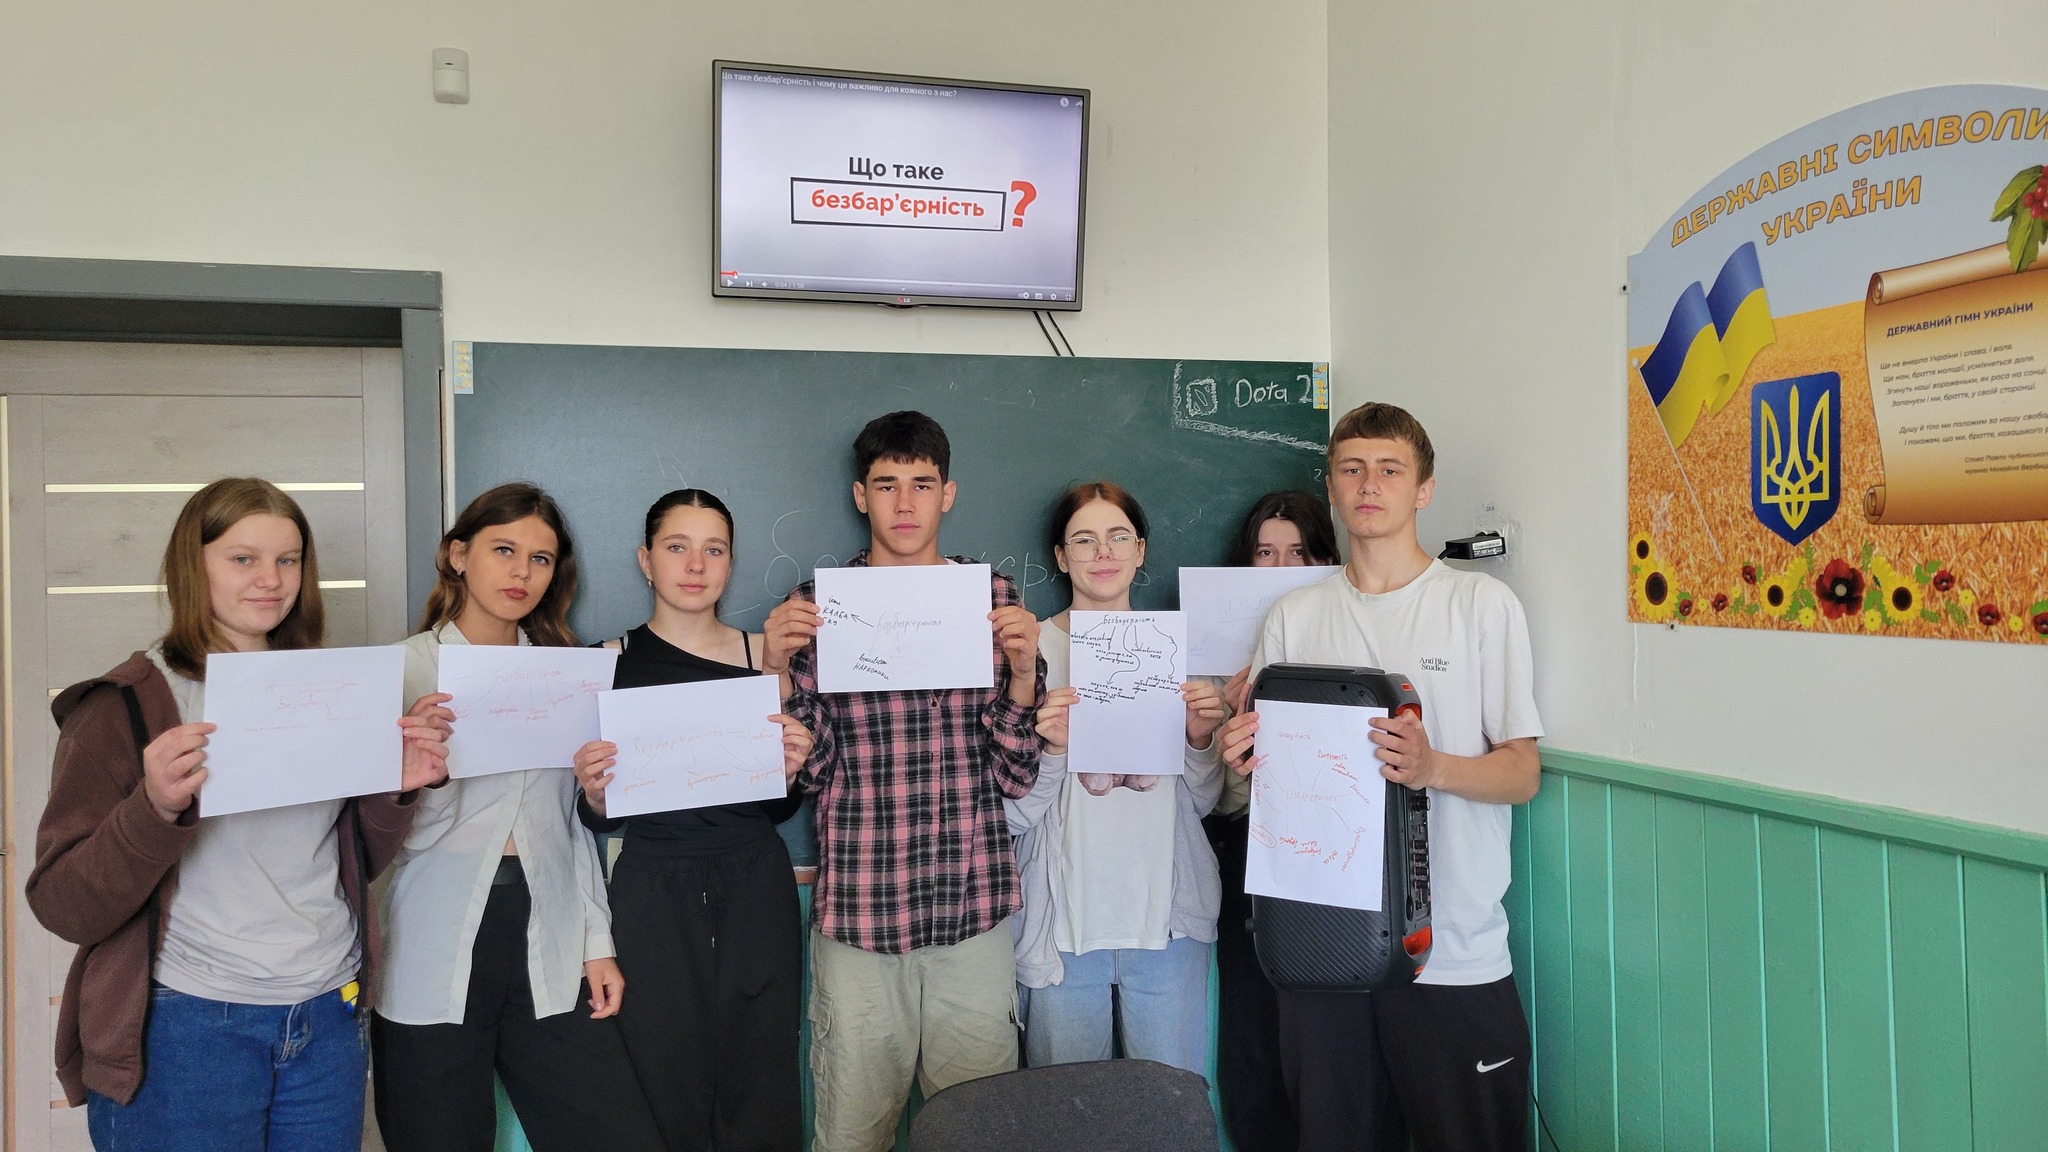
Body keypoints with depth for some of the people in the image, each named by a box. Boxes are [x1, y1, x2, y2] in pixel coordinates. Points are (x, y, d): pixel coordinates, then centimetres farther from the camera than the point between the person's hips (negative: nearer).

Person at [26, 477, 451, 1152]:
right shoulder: (124, 704, -7)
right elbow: (63, 908, -12)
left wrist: (396, 791, -7)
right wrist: (157, 808, -29)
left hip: (328, 1016, 4)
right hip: (184, 1030, -4)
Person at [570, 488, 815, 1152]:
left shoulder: (765, 654, 4)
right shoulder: (611, 662, 2)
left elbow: (779, 809, 8)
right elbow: (601, 819, 6)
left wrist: (789, 773, -12)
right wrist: (593, 791, -15)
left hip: (756, 891, 1)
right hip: (653, 897, -1)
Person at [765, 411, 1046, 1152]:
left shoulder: (993, 598, 3)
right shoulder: (818, 605, 1)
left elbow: (1015, 777, 1)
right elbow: (811, 772, 1)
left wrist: (1024, 667, -14)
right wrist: (779, 669, -13)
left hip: (972, 906, 1)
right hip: (857, 914, 0)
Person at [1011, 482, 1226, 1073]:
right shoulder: (1035, 647, -4)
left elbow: (1201, 802, 9)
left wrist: (1201, 738, -9)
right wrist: (1050, 747, -23)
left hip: (1168, 913, 2)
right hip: (1066, 916, -2)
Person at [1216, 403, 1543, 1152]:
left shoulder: (1483, 604, -1)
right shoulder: (1293, 617, 8)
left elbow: (1522, 773, -3)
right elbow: (1264, 770, 13)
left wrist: (1433, 768, -22)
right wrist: (1243, 753, -10)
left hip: (1454, 951, -2)